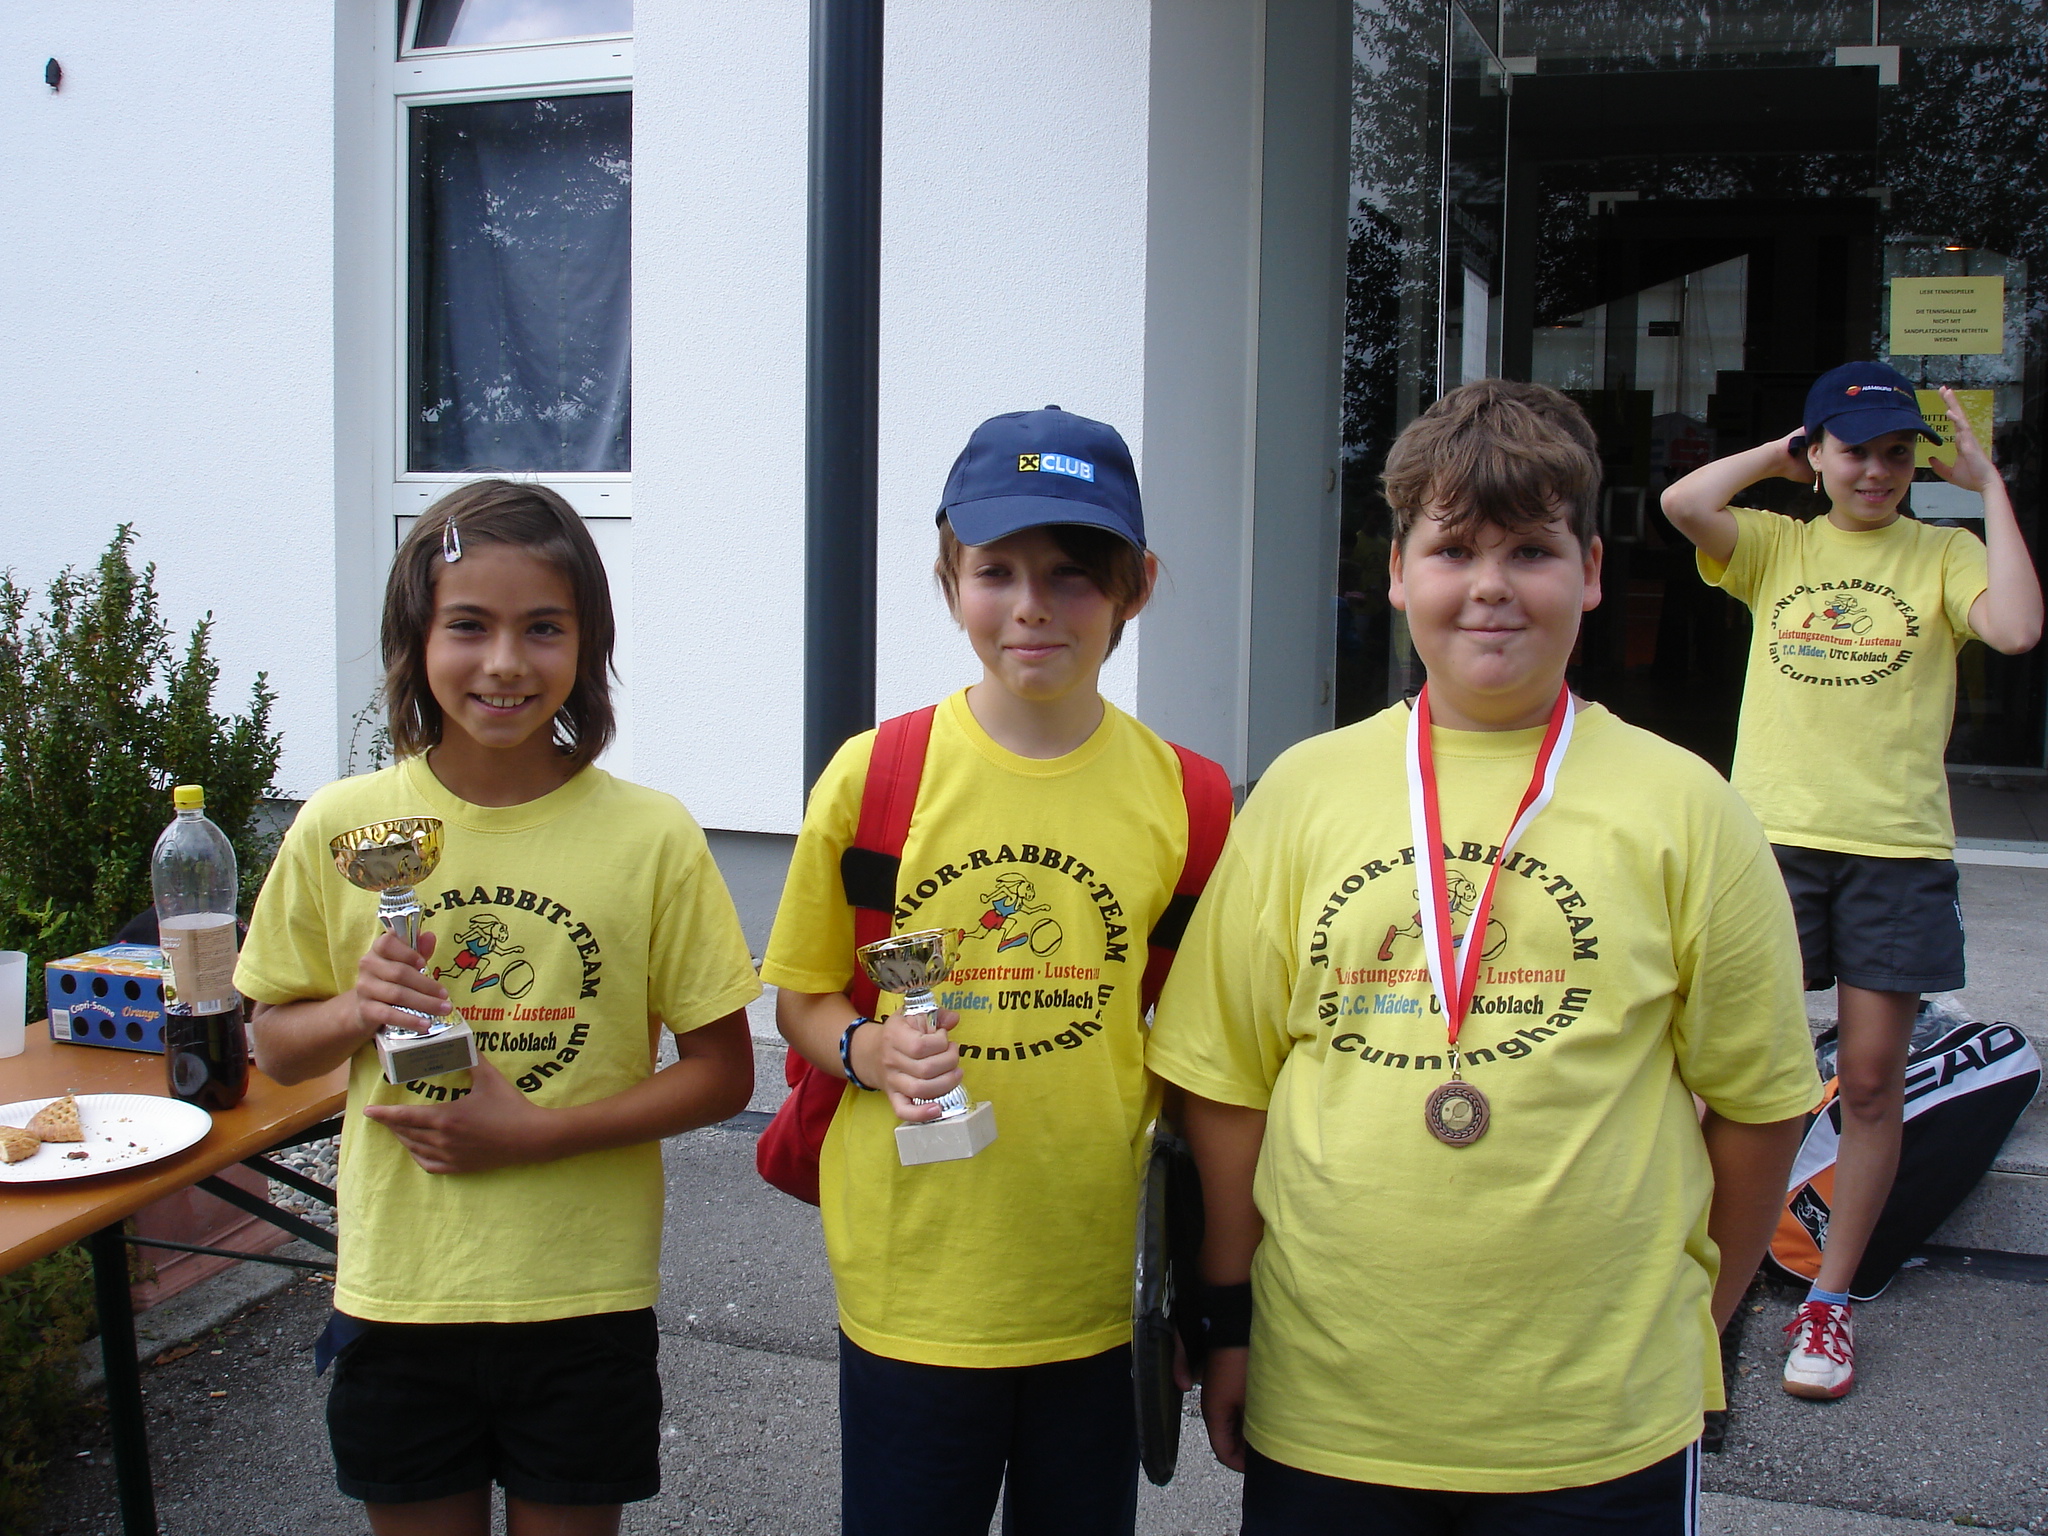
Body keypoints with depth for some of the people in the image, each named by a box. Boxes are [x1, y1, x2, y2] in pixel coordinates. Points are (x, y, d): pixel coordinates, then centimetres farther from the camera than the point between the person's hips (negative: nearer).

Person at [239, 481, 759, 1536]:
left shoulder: (650, 835, -10)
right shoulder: (339, 827, -4)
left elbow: (722, 1075, -6)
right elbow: (276, 1051, 7)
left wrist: (534, 1132, -16)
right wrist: (356, 1011, -15)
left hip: (583, 1298, -1)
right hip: (395, 1288, 2)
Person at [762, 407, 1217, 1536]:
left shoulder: (1176, 796, -2)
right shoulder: (870, 775, -5)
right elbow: (801, 999, 5)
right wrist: (870, 1051, -17)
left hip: (1098, 1296, 1)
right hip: (911, 1292, -1)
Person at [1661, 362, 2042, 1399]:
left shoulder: (1943, 555, 7)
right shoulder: (1776, 546, 9)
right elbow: (1681, 502, -10)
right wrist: (1781, 454, 3)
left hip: (1896, 851, 0)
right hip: (1772, 838, 0)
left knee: (1871, 1080, 4)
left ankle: (1829, 1301, 19)